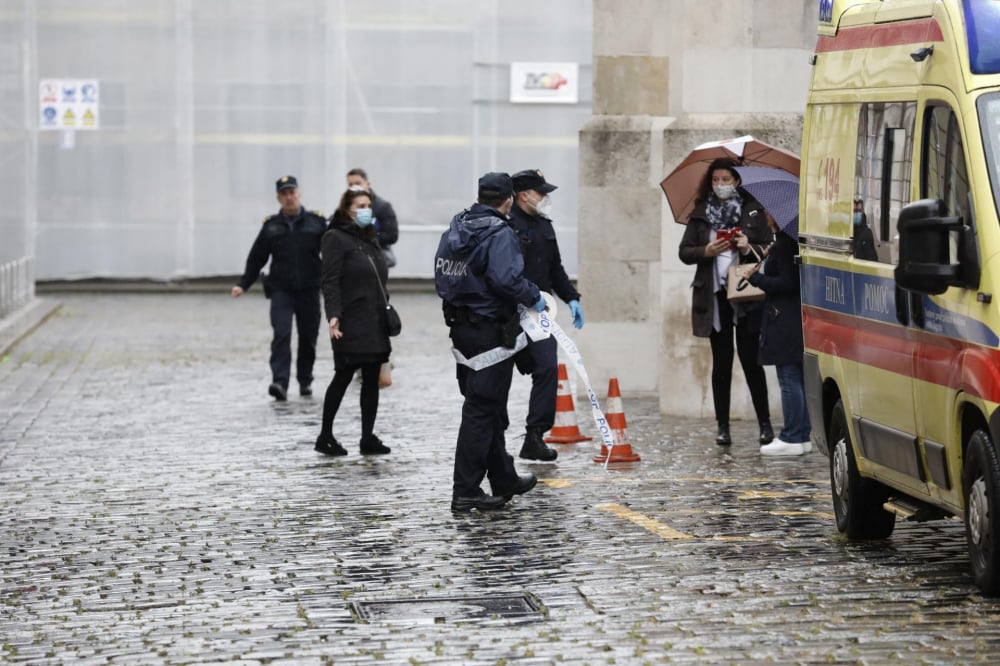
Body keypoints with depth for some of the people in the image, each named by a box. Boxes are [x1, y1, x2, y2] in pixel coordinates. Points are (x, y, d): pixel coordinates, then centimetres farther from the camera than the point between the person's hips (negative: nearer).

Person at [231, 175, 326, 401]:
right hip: (280, 291, 0)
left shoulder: (316, 222, 3)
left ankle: (305, 381, 25)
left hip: (309, 290, 0)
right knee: (281, 335, -15)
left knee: (308, 338, 8)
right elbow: (256, 258, 9)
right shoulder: (271, 226, 6)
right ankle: (280, 382, -23)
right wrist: (243, 285, 2)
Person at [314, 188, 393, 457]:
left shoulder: (370, 239, 17)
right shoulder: (336, 239, -6)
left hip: (375, 324, 8)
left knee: (372, 379, 7)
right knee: (343, 377, -2)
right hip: (351, 324, -8)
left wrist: (386, 311, 18)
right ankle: (325, 436, 8)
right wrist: (333, 315, -23)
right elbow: (330, 282, -14)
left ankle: (368, 437, 12)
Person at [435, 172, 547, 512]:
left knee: (490, 409, 19)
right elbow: (508, 279, -28)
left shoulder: (454, 229, 9)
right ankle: (465, 492, -3)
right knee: (481, 411, -4)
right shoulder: (499, 234, -16)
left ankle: (504, 480, 31)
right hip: (491, 333, -8)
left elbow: (442, 277, 11)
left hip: (461, 328, 8)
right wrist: (534, 298, -12)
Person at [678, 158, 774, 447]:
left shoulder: (753, 212, 4)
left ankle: (765, 424, 6)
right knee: (721, 362, 5)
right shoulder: (700, 214, 8)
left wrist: (749, 249, -16)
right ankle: (722, 426, 9)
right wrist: (706, 252, -12)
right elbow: (684, 252, 7)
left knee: (750, 360, -2)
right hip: (714, 297, 2)